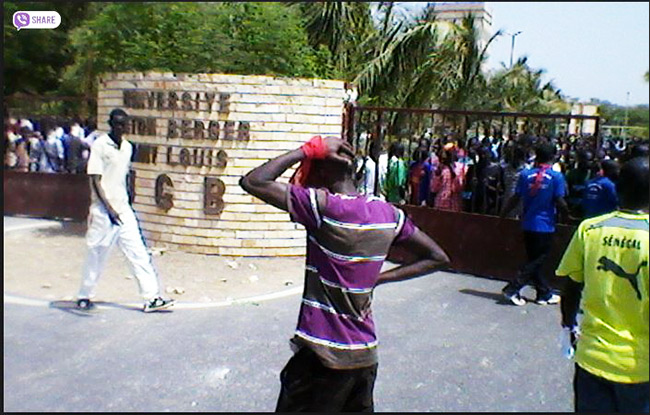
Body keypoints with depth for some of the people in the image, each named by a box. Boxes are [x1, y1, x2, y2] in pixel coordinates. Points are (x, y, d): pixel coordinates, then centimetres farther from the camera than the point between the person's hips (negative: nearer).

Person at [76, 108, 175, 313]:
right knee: (96, 255, 5)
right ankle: (84, 296, 23)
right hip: (103, 211, -6)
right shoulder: (99, 145, -9)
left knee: (138, 253, 0)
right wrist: (109, 208, -20)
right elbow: (95, 180, -13)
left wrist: (125, 204, 17)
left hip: (123, 210, 6)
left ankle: (152, 297, 1)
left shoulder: (127, 147, 10)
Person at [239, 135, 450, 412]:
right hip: (366, 354, 6)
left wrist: (308, 150, -13)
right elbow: (437, 258, 8)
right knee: (358, 408, 22)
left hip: (323, 355, -6)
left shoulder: (323, 206, -20)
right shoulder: (387, 213, 0)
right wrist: (379, 278, 4)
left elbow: (252, 182, -19)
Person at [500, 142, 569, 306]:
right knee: (536, 261, 5)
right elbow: (560, 202, -11)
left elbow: (516, 198, -1)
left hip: (528, 224, 4)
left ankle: (545, 293, 22)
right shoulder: (557, 177, -9)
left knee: (534, 260, 15)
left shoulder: (525, 175, -1)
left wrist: (503, 214, 9)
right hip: (545, 226, -4)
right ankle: (512, 289, -2)